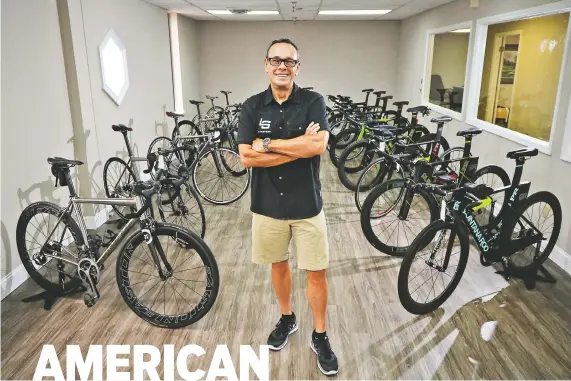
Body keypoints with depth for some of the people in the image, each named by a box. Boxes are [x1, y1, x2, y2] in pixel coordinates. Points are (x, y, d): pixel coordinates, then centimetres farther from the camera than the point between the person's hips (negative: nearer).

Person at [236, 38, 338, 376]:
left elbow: (318, 146, -23)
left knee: (316, 272, 7)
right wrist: (298, 147, -17)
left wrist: (268, 144, -17)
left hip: (307, 205, -2)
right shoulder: (253, 106, -1)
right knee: (278, 265, 19)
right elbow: (247, 157, -13)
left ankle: (320, 336, 27)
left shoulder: (313, 102, -6)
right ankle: (287, 319, 42)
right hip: (267, 205, 2)